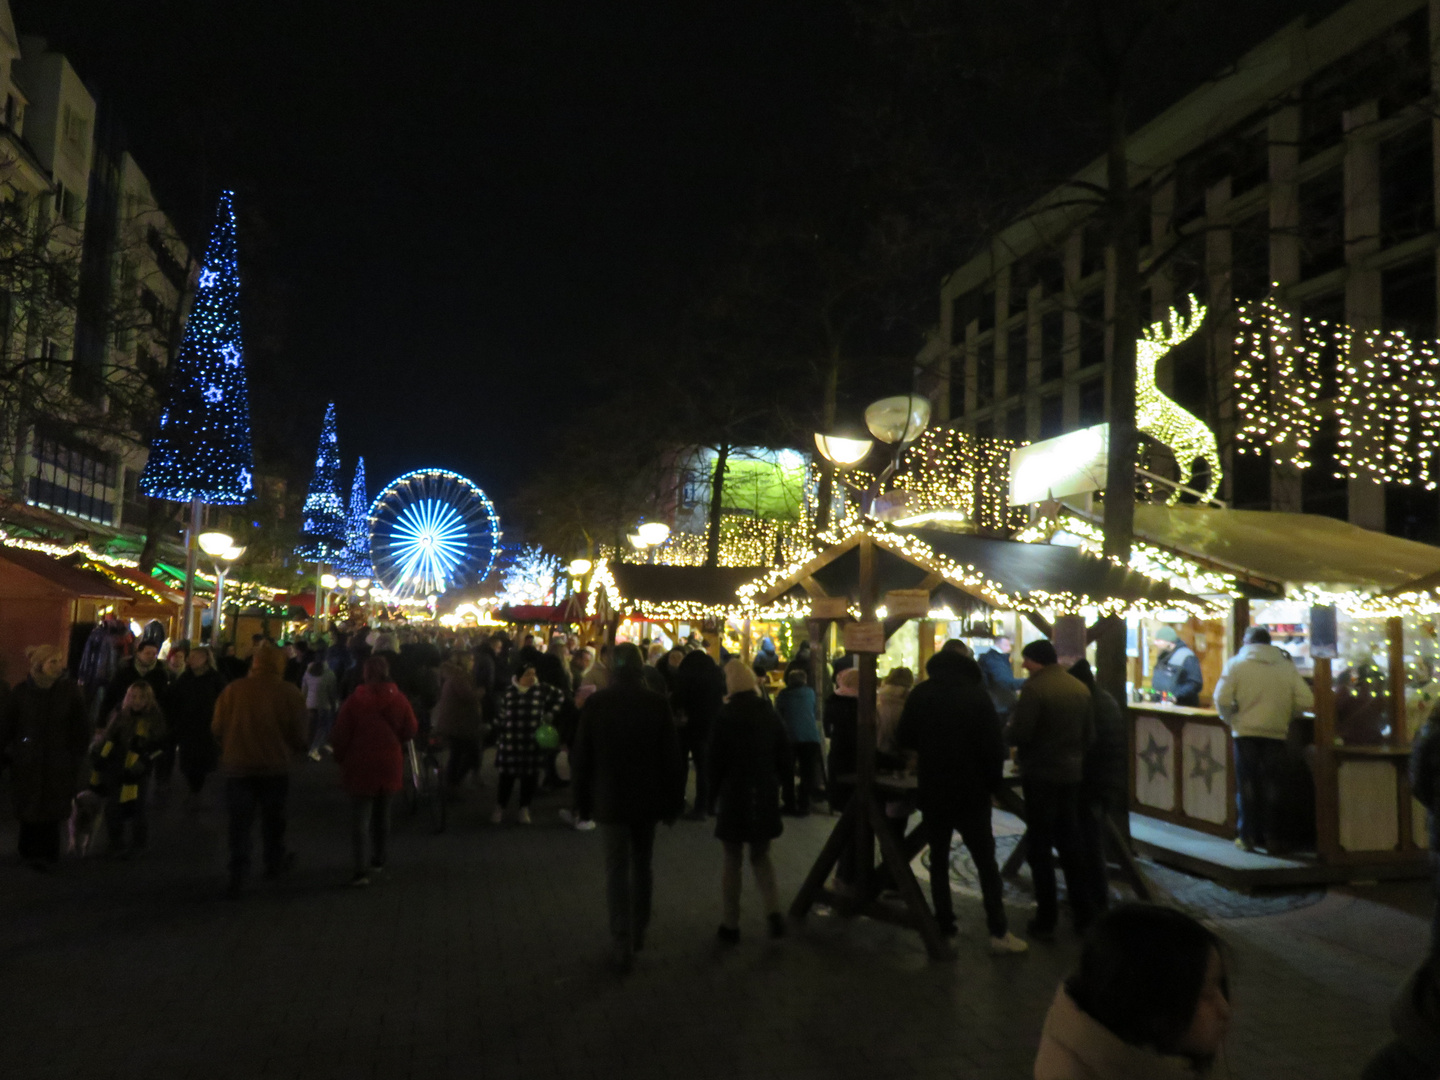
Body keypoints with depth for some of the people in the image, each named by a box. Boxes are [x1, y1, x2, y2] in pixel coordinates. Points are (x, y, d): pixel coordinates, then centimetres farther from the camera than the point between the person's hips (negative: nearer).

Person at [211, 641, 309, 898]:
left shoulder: (233, 690, -8)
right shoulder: (290, 693, -11)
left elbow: (217, 728, 0)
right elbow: (297, 734, -5)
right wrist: (301, 747, 17)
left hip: (238, 764, 0)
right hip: (275, 765, 0)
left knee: (240, 822, 7)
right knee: (273, 818, 18)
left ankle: (237, 877, 3)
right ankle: (275, 862, 34)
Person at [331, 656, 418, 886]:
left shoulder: (355, 701, -14)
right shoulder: (399, 699, -4)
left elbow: (340, 735, -11)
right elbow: (411, 730, 2)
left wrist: (341, 757, 7)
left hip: (360, 765, -4)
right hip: (389, 765, 4)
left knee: (360, 817, -2)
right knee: (382, 813, 20)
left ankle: (362, 870, -12)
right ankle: (378, 860, 31)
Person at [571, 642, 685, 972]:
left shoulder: (596, 703, -10)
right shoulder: (657, 703, -9)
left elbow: (581, 757, -4)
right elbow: (671, 757, -5)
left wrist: (583, 802, 7)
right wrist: (673, 802, 4)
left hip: (610, 799, -1)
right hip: (648, 799, 2)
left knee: (617, 871, 6)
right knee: (642, 866, 18)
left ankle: (622, 946, 7)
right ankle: (638, 933, 30)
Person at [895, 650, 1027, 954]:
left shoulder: (920, 695, -2)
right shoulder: (978, 695, -9)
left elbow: (903, 741, 2)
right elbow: (993, 746, -11)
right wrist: (992, 782, 2)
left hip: (932, 792, 2)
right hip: (971, 793, -2)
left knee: (938, 859, 12)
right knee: (986, 863, 6)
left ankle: (945, 928, 12)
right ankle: (999, 932, 5)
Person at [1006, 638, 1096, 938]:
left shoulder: (1035, 687, -16)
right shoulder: (1080, 688, 4)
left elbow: (1017, 734, -21)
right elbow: (1090, 736, 8)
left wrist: (1009, 729, 0)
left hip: (1040, 776, -6)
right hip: (1072, 774, 6)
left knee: (1039, 848, 4)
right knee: (1071, 845, 17)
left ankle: (1046, 919, 8)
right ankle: (1082, 913, 24)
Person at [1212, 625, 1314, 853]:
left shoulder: (1236, 663, -3)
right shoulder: (1286, 665, 3)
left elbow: (1222, 699, -12)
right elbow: (1306, 700, -4)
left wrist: (1228, 718, 6)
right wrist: (1286, 714, 12)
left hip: (1246, 732, -2)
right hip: (1275, 732, 2)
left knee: (1247, 785, 6)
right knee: (1271, 785, 10)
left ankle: (1249, 836, 8)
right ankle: (1271, 837, 13)